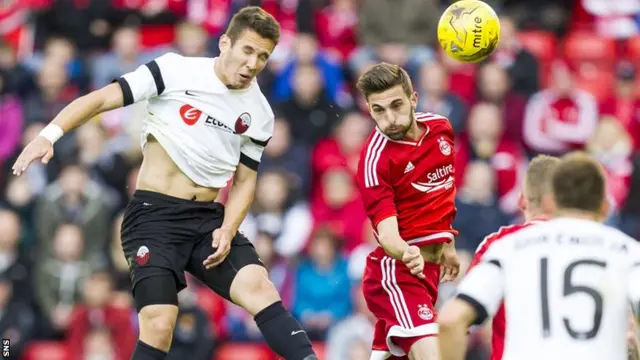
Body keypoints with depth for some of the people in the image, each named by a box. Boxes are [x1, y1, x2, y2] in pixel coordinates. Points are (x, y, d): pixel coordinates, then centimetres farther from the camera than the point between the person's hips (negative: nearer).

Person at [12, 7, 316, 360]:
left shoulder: (259, 114, 6)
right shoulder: (176, 70, -8)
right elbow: (102, 98, -8)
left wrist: (228, 230, -3)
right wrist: (50, 134, -21)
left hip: (209, 218, 4)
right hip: (154, 214, -4)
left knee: (259, 287, -20)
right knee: (159, 325, -16)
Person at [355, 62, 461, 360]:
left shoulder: (440, 127, 3)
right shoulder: (375, 158, -19)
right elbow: (387, 233, -27)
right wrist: (407, 253, -48)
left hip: (429, 267, 7)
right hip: (397, 271, -7)